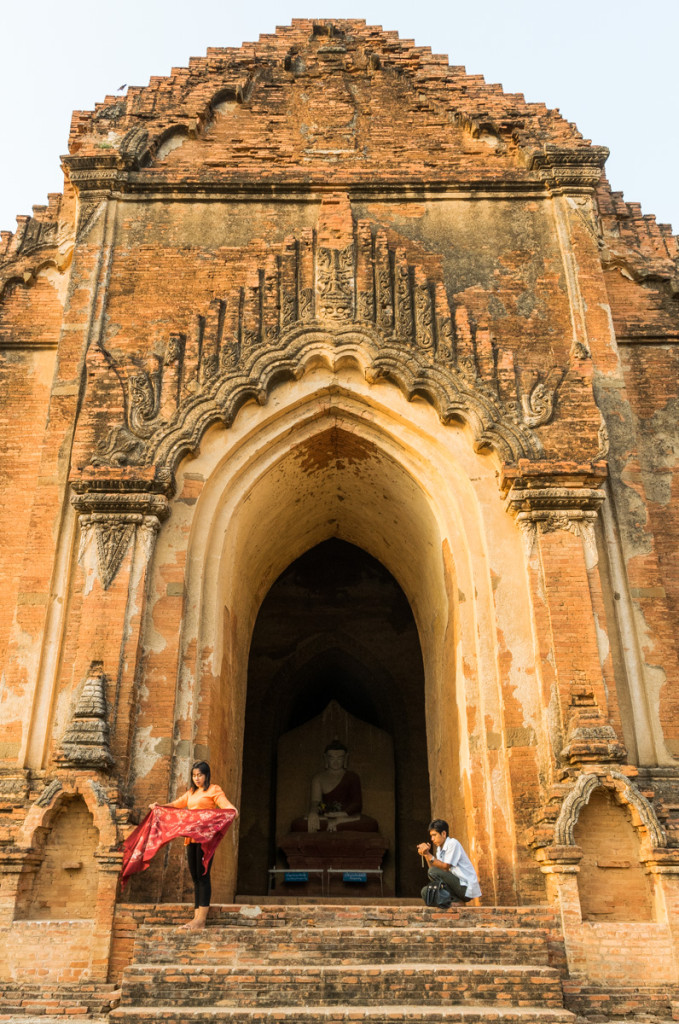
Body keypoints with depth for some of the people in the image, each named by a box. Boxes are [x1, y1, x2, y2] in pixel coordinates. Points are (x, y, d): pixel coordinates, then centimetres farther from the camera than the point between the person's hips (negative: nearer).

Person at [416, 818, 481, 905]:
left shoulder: (453, 843, -10)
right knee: (426, 891, -2)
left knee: (433, 872, -22)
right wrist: (426, 855, -9)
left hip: (466, 888, -8)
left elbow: (445, 867, -17)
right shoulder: (439, 849, 14)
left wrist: (428, 854, -19)